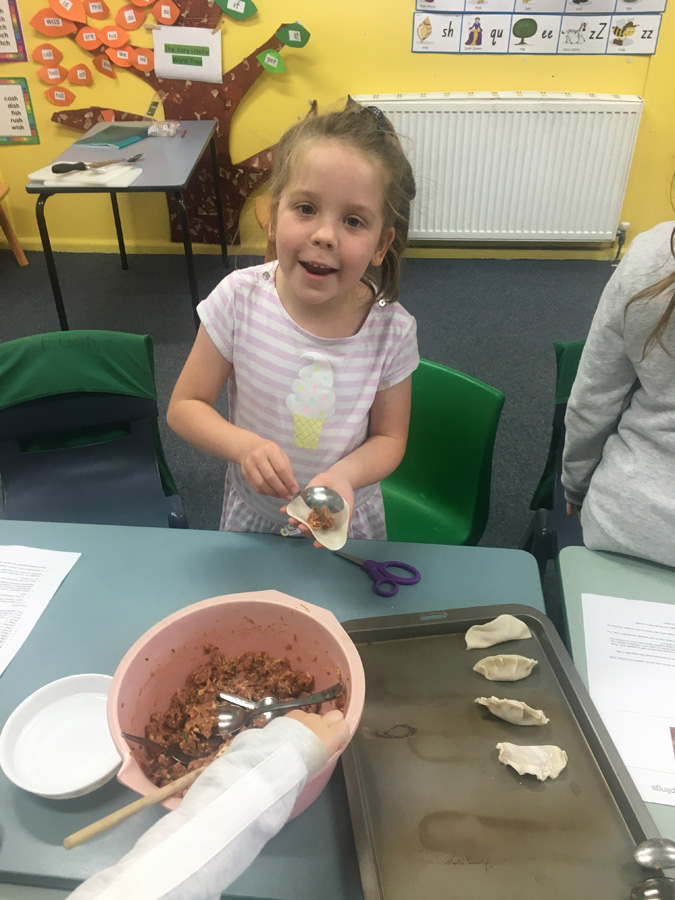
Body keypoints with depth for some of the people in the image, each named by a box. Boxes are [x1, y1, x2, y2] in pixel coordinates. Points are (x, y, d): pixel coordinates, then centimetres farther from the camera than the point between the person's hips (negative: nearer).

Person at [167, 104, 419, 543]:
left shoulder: (392, 330, -21)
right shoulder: (240, 298, -22)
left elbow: (389, 437, -9)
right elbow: (184, 406, -13)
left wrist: (344, 475, -30)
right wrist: (242, 444, -32)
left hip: (348, 519, 0)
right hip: (253, 513, 1)